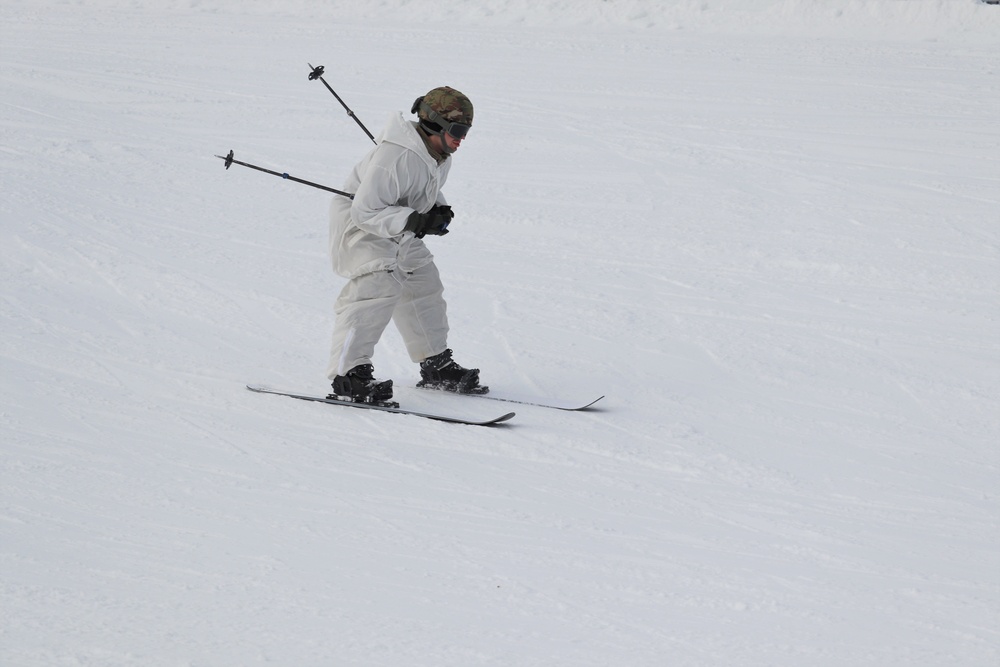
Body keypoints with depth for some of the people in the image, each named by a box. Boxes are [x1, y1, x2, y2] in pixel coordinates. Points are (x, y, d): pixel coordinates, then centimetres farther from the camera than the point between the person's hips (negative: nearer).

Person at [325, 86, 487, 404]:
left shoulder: (440, 155, -2)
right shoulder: (396, 157, -32)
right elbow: (365, 210, -32)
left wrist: (439, 211, -3)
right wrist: (411, 220, -41)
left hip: (399, 235, 10)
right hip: (359, 225, -10)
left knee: (424, 287, 17)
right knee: (378, 286, -28)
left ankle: (436, 365, 33)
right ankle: (348, 372, -30)